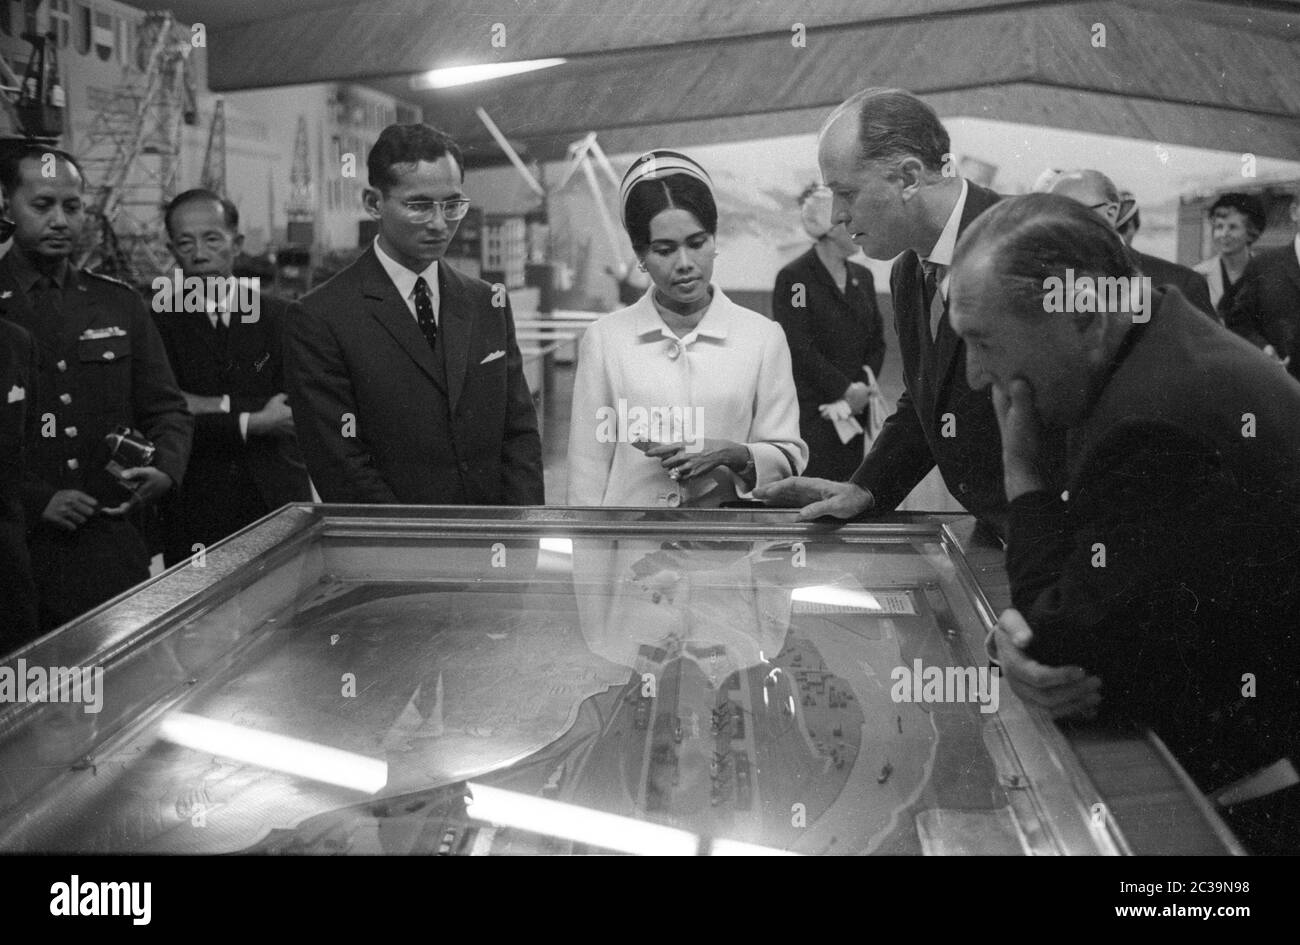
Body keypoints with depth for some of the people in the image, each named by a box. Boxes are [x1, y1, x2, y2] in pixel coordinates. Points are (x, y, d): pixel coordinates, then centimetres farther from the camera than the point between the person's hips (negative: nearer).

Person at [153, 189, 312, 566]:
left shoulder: (281, 319, 7)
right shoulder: (157, 326, 2)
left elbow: (296, 411, -4)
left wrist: (216, 406, -10)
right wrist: (249, 423, -13)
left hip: (277, 507, 1)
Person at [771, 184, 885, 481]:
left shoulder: (862, 276, 15)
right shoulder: (793, 278, -7)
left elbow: (877, 341, 13)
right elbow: (799, 348, -13)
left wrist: (863, 387, -3)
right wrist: (845, 390, -11)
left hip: (854, 411, 6)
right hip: (809, 414, -6)